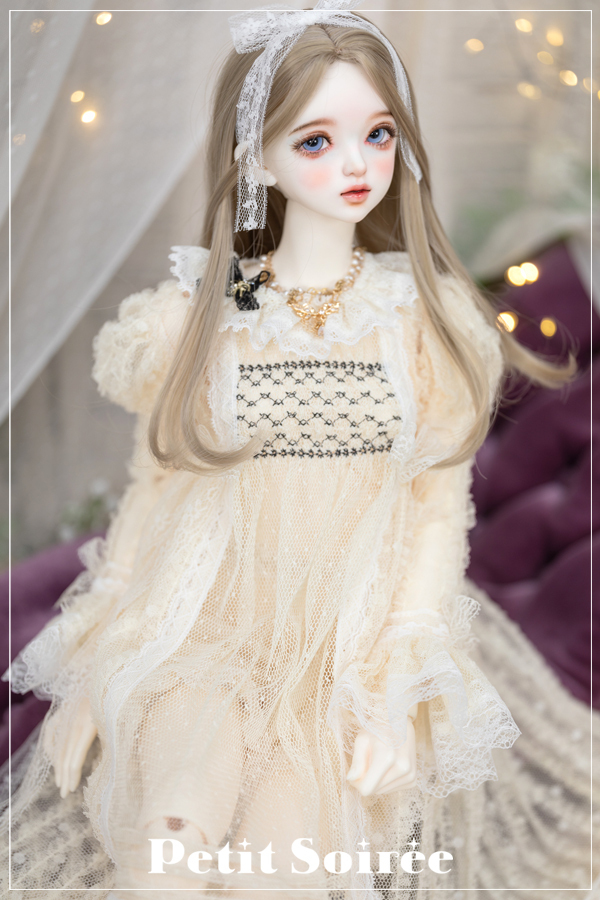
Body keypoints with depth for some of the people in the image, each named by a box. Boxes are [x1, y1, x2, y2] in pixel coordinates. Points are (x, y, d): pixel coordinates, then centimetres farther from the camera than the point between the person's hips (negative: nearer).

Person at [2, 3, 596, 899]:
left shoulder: (426, 316, 0)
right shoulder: (200, 312, 0)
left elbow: (438, 511, 0)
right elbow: (153, 488, 6)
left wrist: (399, 692, -8)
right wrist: (100, 668, 5)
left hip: (353, 649, 0)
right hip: (202, 633, 0)